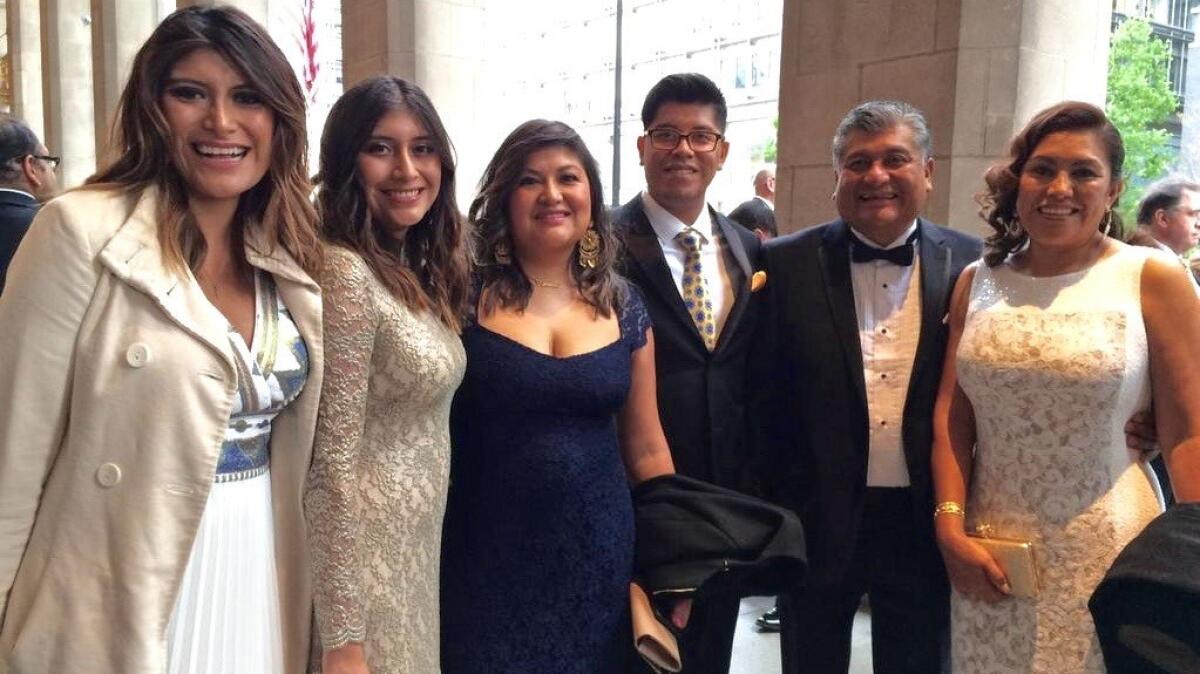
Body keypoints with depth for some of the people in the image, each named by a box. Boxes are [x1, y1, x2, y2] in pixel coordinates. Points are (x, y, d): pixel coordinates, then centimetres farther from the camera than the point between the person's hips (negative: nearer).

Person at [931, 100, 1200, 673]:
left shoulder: (1153, 279, -6)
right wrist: (950, 528, -4)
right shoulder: (978, 282, 4)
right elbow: (951, 419, 5)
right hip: (990, 556, 3)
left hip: (1106, 556, -3)